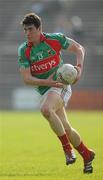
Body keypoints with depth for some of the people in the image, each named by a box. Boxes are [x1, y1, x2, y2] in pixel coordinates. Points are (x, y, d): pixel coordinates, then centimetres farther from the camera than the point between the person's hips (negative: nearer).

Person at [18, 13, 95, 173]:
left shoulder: (55, 39, -9)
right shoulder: (23, 51, -2)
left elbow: (79, 48, 3)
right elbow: (27, 78, -8)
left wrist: (79, 67, -14)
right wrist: (46, 82, -24)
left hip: (60, 85, -5)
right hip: (45, 91, 5)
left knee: (46, 109, -34)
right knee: (66, 129, 9)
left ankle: (67, 147, -21)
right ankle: (87, 155, 30)